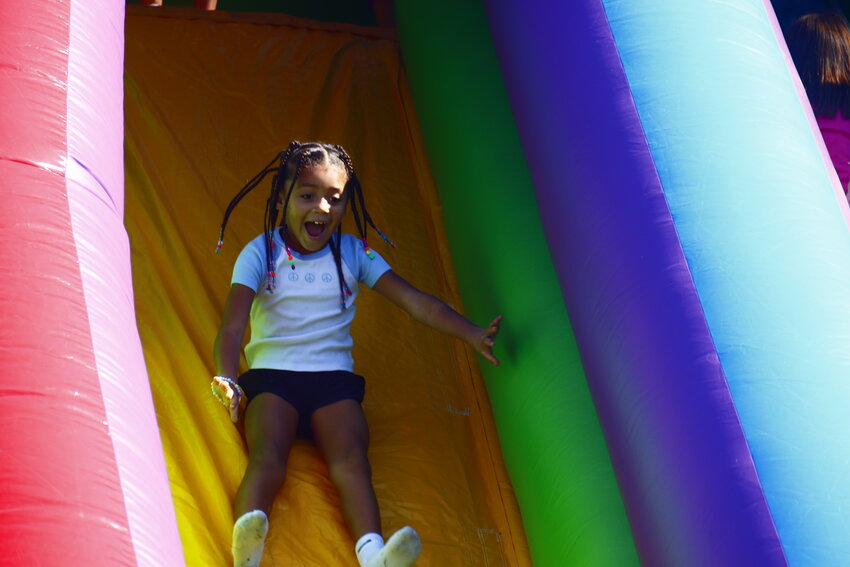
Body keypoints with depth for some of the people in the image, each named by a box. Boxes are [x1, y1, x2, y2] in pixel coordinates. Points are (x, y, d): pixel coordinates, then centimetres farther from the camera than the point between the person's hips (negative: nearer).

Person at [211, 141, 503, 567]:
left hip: (334, 377, 2)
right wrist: (228, 380, -28)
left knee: (351, 460, -26)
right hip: (271, 374, -1)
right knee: (267, 457, -29)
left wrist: (472, 334, -9)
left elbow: (416, 302, 4)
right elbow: (232, 327, -9)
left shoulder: (353, 253, 10)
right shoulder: (261, 253, 2)